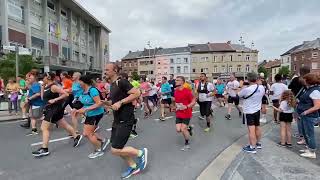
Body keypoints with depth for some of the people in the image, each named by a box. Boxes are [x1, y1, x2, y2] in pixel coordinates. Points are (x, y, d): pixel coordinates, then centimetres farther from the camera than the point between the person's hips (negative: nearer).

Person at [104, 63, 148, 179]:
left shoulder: (121, 82, -15)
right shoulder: (112, 85, 13)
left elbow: (136, 93, -23)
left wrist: (120, 102, -24)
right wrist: (106, 102, 4)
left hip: (125, 121, -9)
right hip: (117, 120, 10)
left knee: (115, 150, -8)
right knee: (117, 148, 15)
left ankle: (141, 153, 12)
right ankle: (133, 166, 34)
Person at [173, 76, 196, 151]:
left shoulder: (187, 91, -17)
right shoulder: (175, 91, 3)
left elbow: (193, 102, -13)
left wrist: (186, 107, -27)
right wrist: (175, 106, 4)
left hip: (186, 114, -6)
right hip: (178, 114, 6)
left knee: (183, 129, -6)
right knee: (178, 130, 1)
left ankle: (187, 144, 21)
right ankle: (188, 128, 33)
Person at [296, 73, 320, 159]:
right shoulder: (309, 89, 9)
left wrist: (305, 112, -22)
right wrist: (299, 102, 10)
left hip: (309, 116, -10)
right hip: (305, 116, 10)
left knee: (309, 134, 1)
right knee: (305, 133, 19)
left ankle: (312, 153, 14)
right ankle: (309, 148, 34)